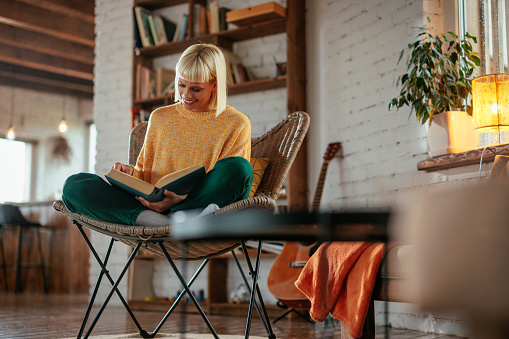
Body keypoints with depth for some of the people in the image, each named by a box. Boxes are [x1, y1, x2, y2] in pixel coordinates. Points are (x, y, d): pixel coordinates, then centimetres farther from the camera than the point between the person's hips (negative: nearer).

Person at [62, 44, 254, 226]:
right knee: (74, 184, -19)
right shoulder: (160, 118, 21)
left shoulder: (236, 124, 9)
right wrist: (131, 173, -1)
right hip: (151, 206, 3)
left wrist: (181, 198, -15)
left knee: (238, 167, -31)